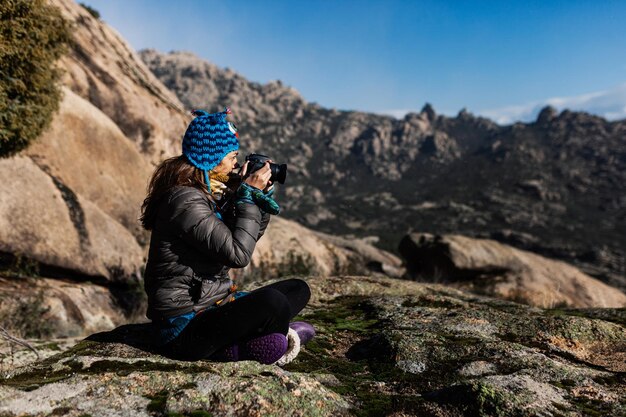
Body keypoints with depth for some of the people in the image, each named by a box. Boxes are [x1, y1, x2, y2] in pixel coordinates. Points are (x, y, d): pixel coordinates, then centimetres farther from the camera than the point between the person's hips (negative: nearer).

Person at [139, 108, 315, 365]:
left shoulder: (208, 194, 8)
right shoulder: (186, 201, -20)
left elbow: (247, 237, 16)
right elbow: (238, 254, -24)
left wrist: (262, 193, 3)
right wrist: (248, 195, -15)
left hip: (210, 306, 10)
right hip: (182, 329, -9)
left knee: (298, 289, 7)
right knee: (272, 302, -32)